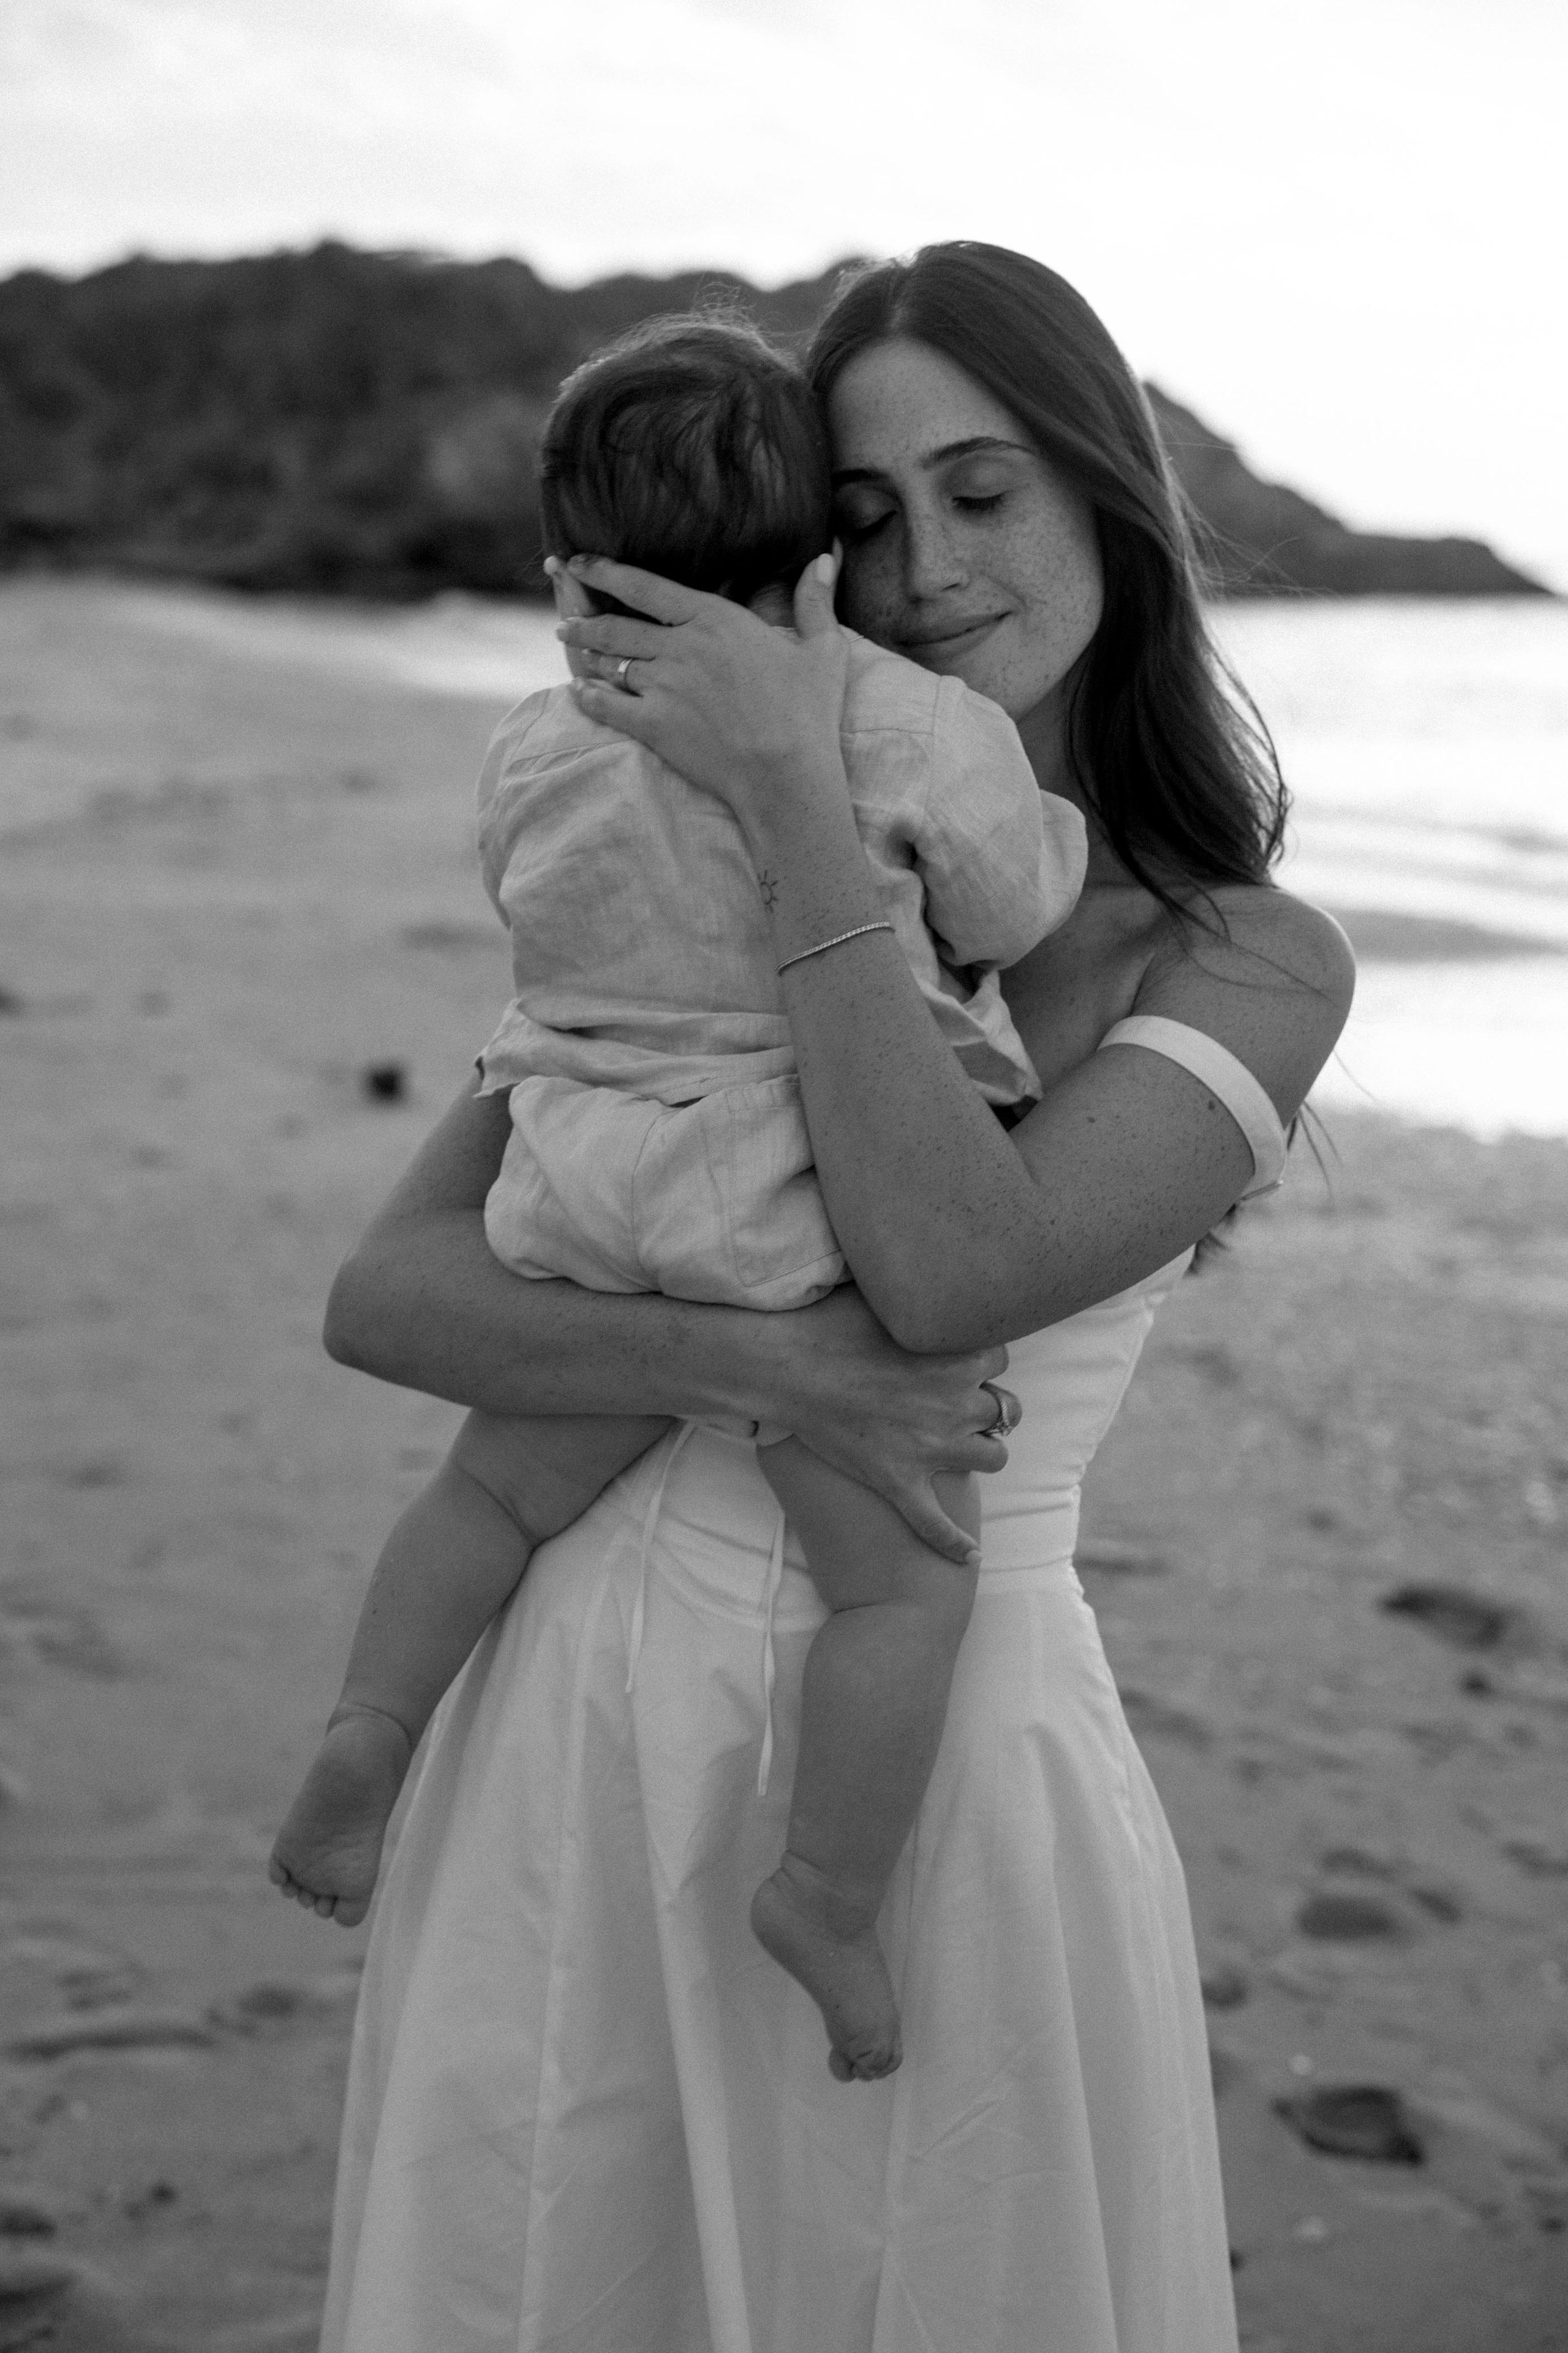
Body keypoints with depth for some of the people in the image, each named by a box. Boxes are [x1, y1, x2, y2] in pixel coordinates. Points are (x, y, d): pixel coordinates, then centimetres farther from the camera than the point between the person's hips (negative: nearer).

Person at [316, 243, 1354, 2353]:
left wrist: (799, 794, -18)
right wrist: (754, 1363, -20)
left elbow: (954, 1267, -20)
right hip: (588, 1723, 2)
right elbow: (384, 1294, -4)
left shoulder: (1249, 967, -2)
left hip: (947, 1757, -2)